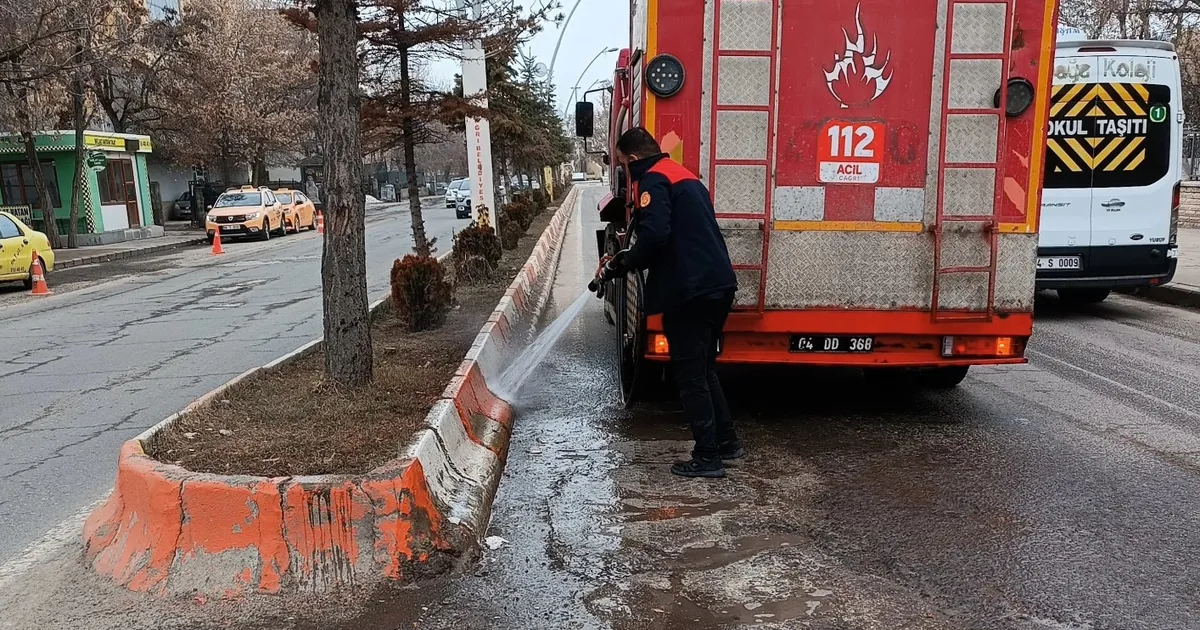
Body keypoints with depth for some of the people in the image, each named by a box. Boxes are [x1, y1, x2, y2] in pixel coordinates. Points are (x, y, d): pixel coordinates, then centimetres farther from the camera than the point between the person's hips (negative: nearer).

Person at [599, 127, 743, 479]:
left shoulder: (653, 179, -7)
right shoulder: (684, 176, 22)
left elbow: (655, 234, -23)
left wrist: (626, 263, -6)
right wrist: (631, 258, 20)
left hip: (690, 291, -10)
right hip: (718, 284, 10)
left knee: (690, 374, 0)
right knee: (703, 368, 21)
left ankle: (707, 457, 6)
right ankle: (726, 441, 28)